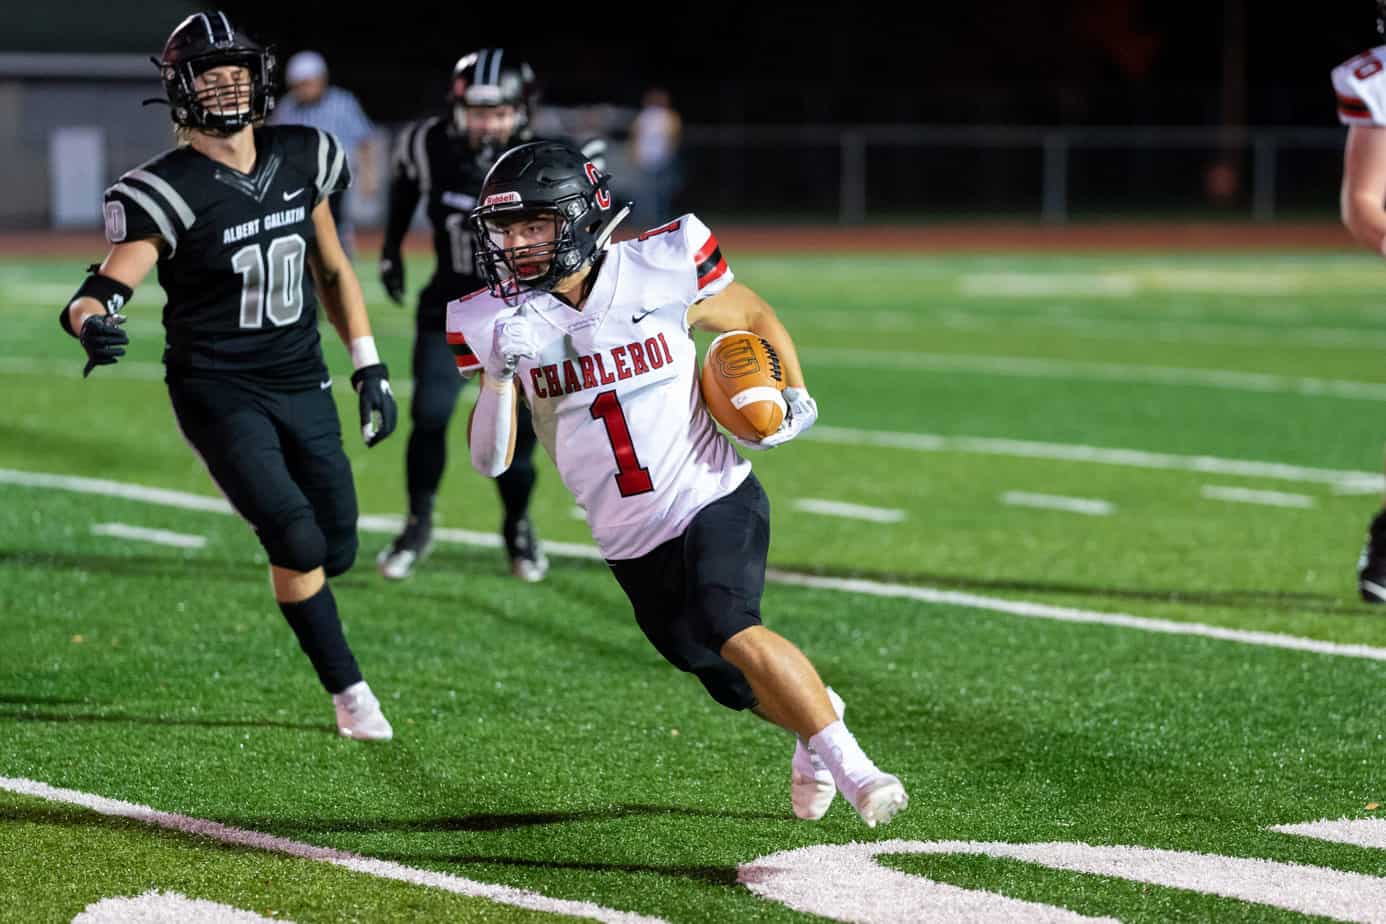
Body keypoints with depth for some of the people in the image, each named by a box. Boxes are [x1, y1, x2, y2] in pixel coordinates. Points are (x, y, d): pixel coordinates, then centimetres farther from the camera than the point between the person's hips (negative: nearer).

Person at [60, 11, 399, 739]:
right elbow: (112, 283, -25)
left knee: (336, 553, 3)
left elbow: (331, 269, 14)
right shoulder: (168, 191, -14)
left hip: (302, 384, 5)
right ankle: (348, 691, -1)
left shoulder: (300, 159, 2)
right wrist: (91, 320, -49)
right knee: (297, 539, -17)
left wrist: (369, 367, 10)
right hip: (220, 392, -5)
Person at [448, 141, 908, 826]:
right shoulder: (497, 321, -6)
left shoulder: (661, 272, -12)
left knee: (728, 628, -29)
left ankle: (848, 764, -20)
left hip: (713, 500, -4)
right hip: (630, 543, 4)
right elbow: (489, 459, -6)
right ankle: (814, 723, 44)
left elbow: (755, 318, 7)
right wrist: (500, 375, -23)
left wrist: (794, 396, -8)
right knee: (739, 686, 12)